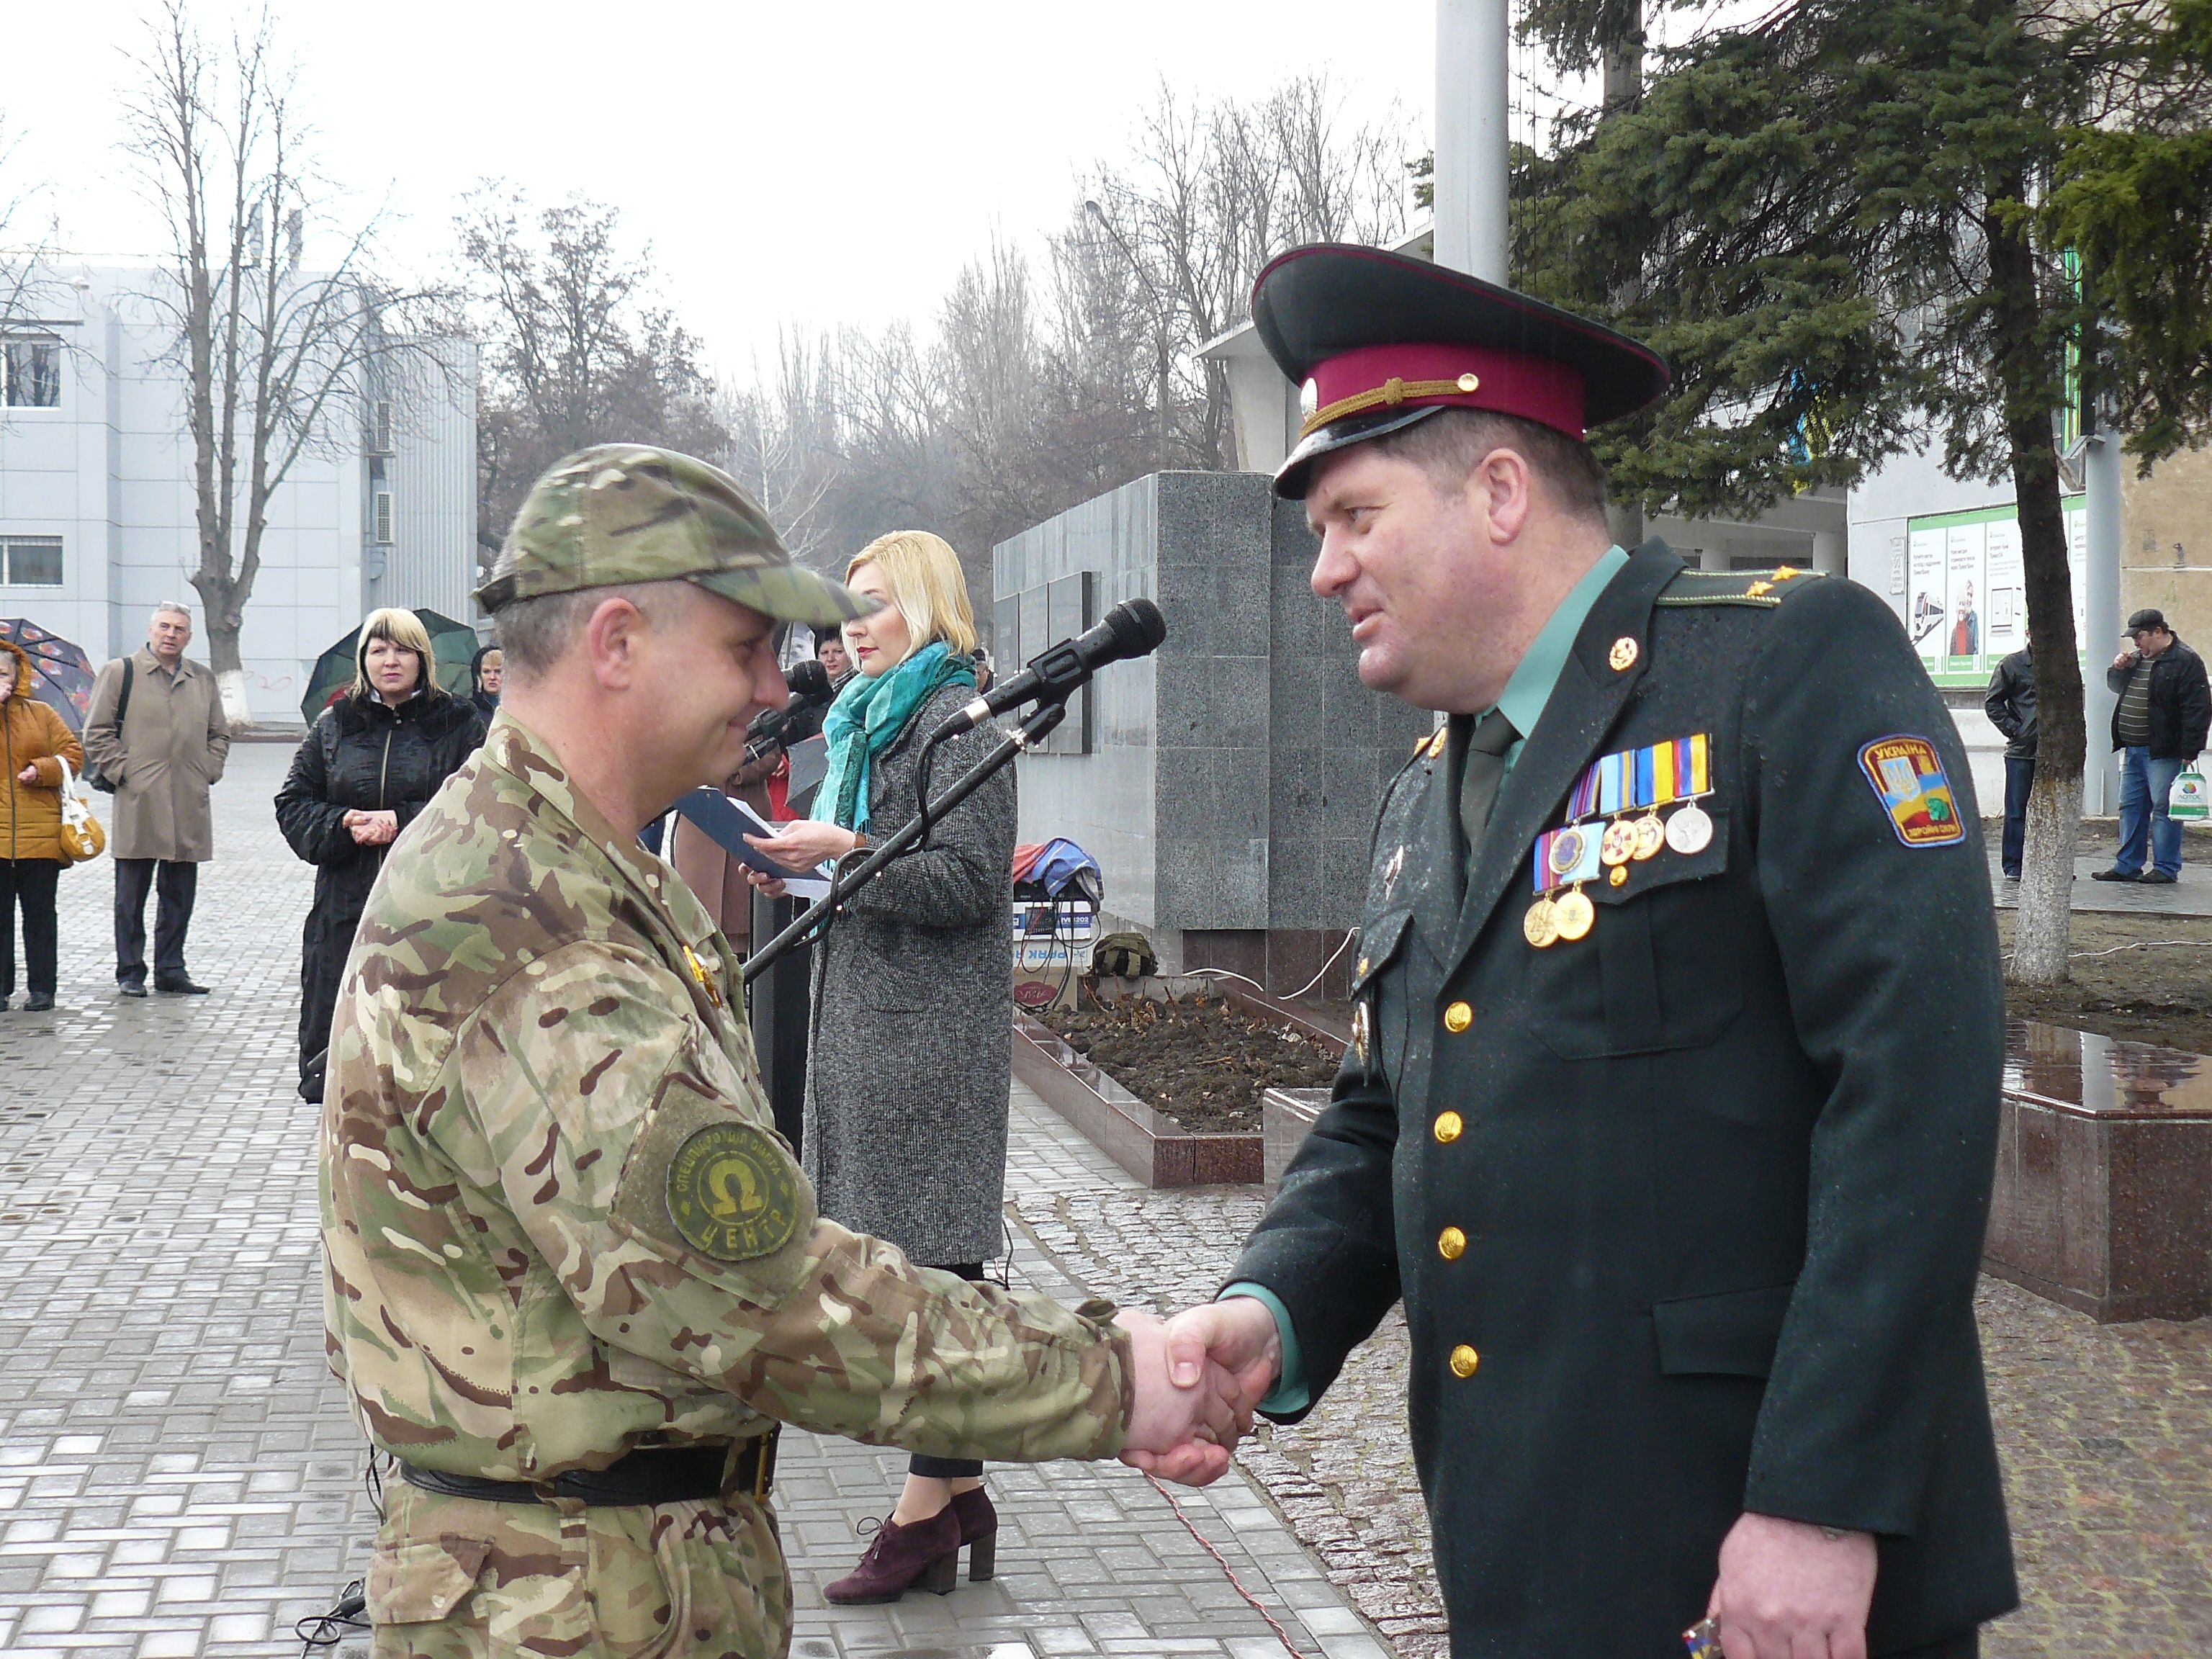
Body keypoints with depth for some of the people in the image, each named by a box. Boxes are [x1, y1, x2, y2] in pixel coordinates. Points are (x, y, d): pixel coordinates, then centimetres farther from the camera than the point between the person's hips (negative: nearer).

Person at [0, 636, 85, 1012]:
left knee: (39, 912, 4)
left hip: (40, 832, 0)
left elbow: (73, 755, 8)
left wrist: (42, 769, -10)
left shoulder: (41, 714, 10)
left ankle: (42, 988, 10)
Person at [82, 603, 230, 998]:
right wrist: (122, 771, -7)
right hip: (139, 803, -4)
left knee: (180, 894, 8)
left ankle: (171, 969, 16)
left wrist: (208, 772, 9)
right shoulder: (121, 673, 3)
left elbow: (219, 733, 23)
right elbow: (97, 732, 2)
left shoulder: (203, 679, 15)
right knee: (132, 896, 0)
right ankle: (130, 972, 8)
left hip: (189, 805, 4)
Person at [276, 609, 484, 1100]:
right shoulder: (335, 724, 13)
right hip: (345, 908, 3)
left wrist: (402, 823, -15)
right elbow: (292, 805, 11)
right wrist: (341, 825, -9)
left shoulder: (459, 723, 4)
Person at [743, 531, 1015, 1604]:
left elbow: (969, 880, -17)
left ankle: (932, 1503, -3)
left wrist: (846, 853, -19)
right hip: (867, 1014, 10)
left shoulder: (956, 720, -9)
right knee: (908, 1260, 9)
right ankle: (958, 1490, 15)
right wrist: (804, 868, 11)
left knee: (932, 1256, -7)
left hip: (933, 1029, -10)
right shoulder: (871, 719, 20)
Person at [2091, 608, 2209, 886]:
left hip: (2163, 751, -9)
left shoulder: (2185, 661, -11)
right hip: (2133, 749, 9)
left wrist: (2189, 752, -19)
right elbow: (2116, 686, 32)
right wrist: (2119, 669, 8)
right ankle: (2127, 866, 17)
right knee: (2131, 808, 11)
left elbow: (2197, 709, -15)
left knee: (2163, 809, -5)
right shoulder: (2138, 658, 15)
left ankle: (2165, 869, 0)